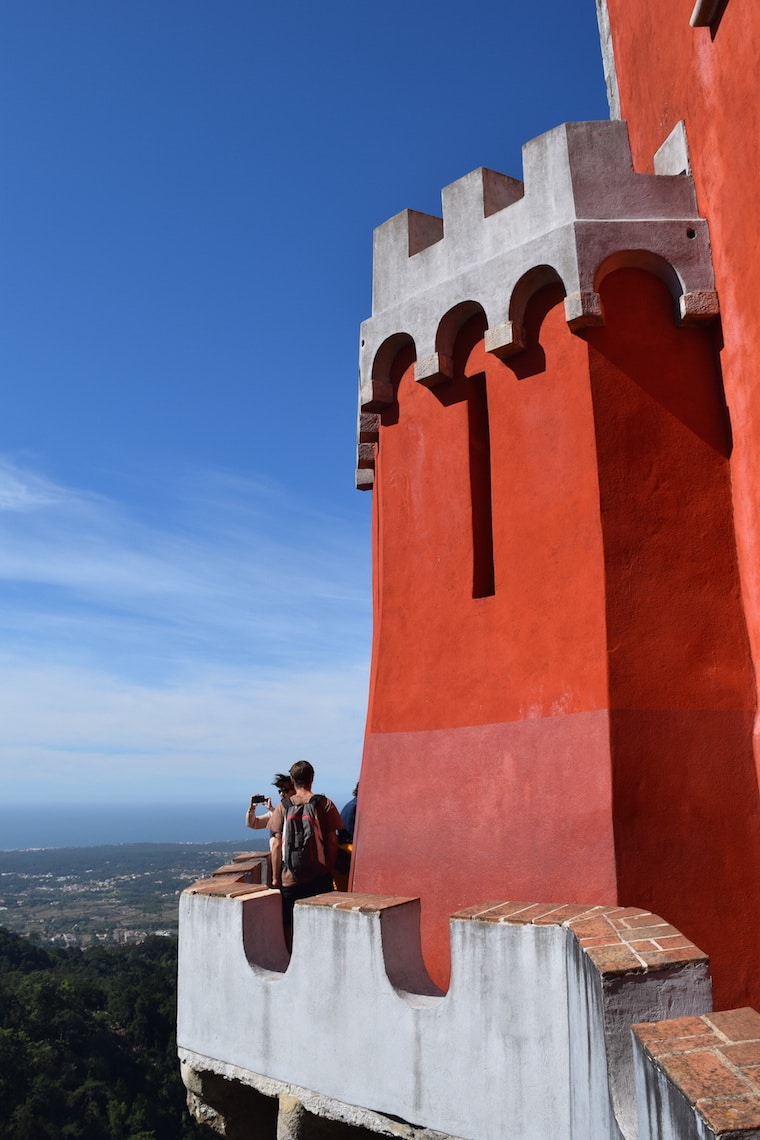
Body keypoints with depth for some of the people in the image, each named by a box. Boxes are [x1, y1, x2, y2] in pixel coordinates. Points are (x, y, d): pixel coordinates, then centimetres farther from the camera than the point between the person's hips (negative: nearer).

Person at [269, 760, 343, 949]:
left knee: (289, 925, 11)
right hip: (319, 876, 0)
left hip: (290, 878, 0)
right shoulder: (324, 804, -2)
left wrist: (275, 877, 6)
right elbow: (332, 841, -2)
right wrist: (330, 868, 8)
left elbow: (276, 845, -1)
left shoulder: (283, 806, -1)